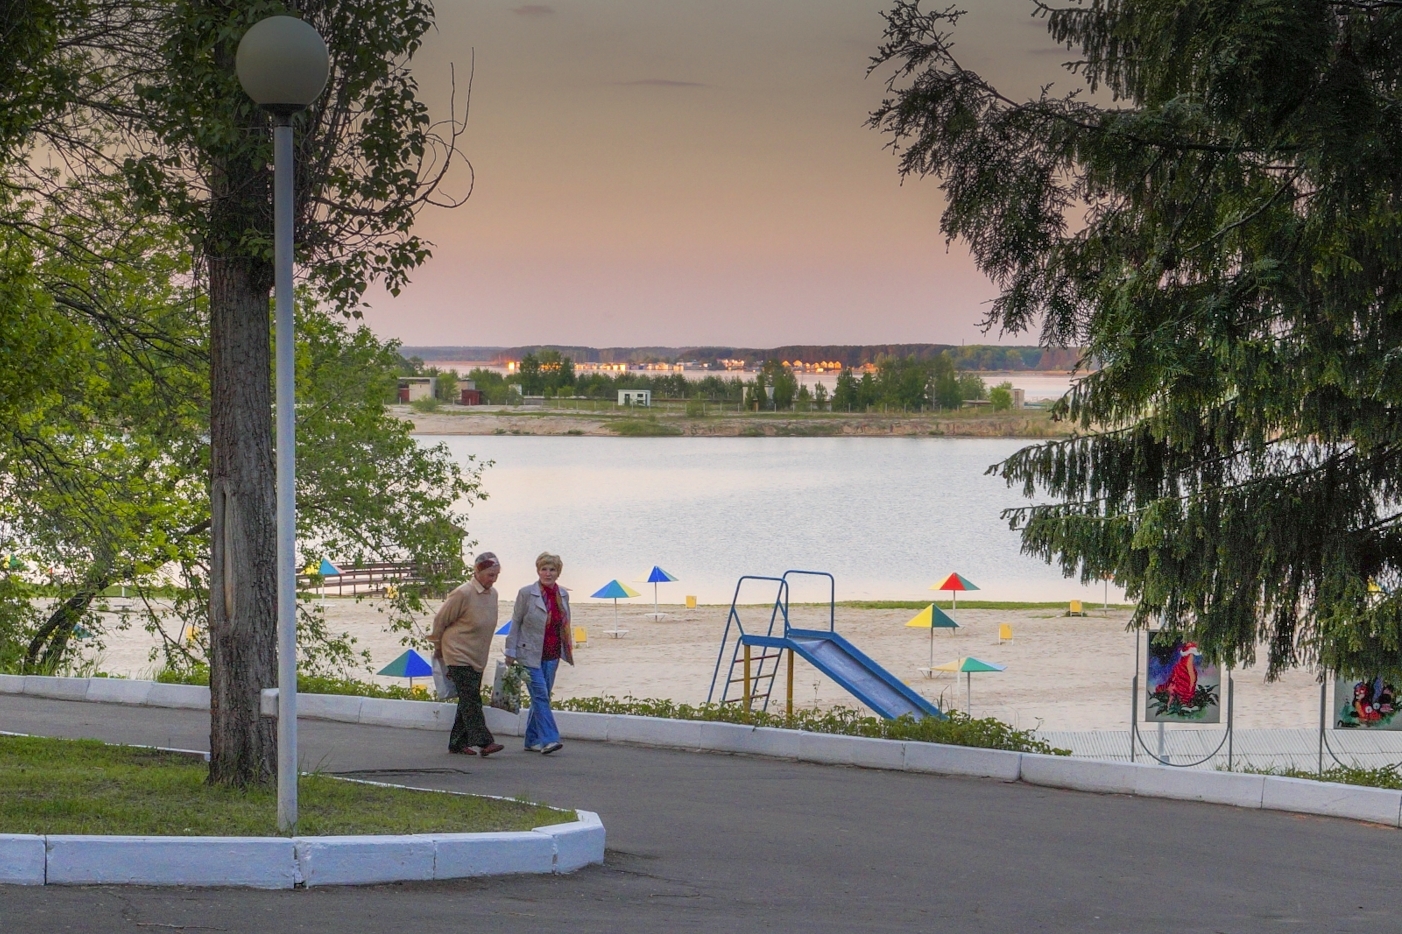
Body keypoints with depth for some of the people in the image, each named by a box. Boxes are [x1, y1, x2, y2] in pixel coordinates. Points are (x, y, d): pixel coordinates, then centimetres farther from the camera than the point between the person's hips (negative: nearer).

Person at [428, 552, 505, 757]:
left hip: (477, 658, 7)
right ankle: (484, 742, -19)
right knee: (470, 700, -12)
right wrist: (439, 648, 7)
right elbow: (440, 620, -5)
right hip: (458, 655, -7)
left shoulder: (492, 594, 7)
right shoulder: (463, 594, -15)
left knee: (469, 700, 8)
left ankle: (458, 743, 15)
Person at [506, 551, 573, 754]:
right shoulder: (526, 594, -5)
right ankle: (548, 739, -18)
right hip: (530, 653, -5)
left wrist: (568, 650, 11)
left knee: (541, 697, 8)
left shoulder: (562, 595, 8)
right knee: (541, 695, -13)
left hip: (552, 655, 5)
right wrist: (511, 653, -5)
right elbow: (515, 623, -2)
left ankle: (532, 740, 15)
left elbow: (565, 625, 15)